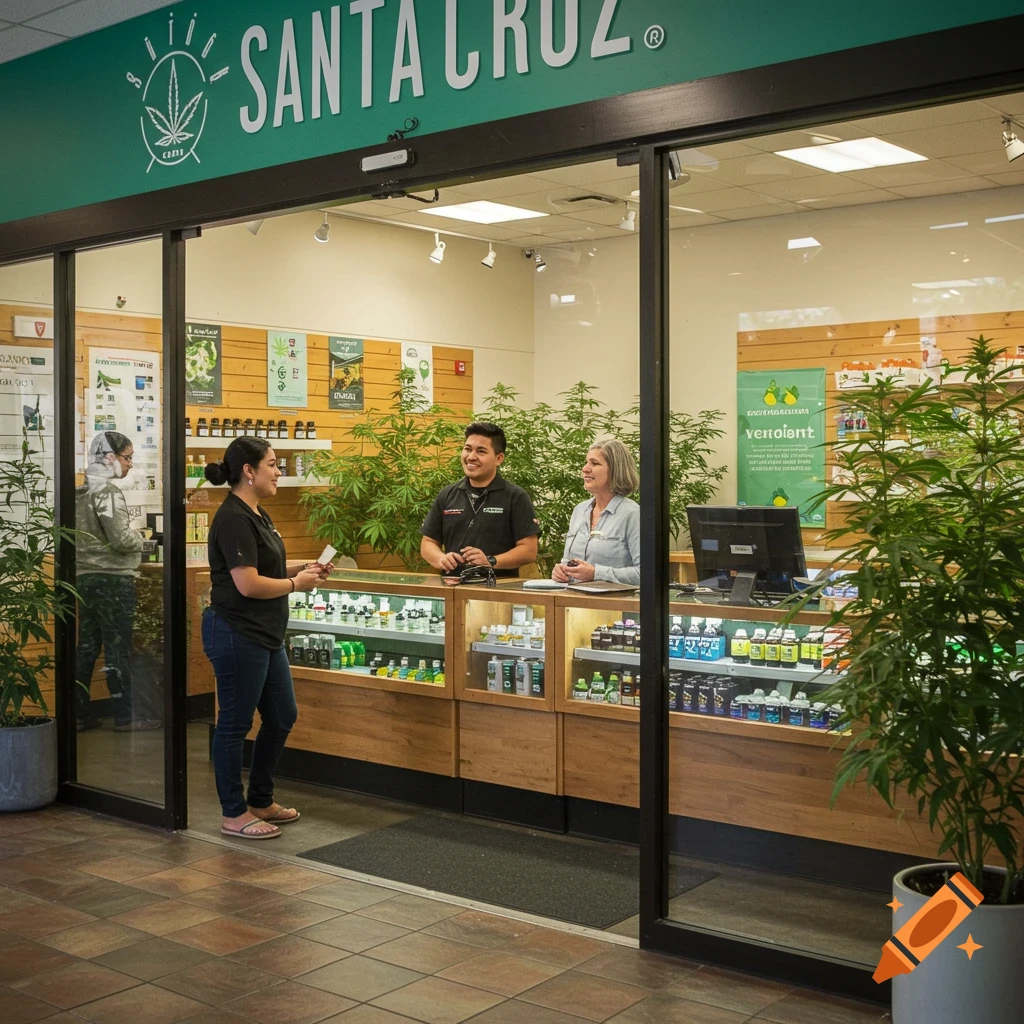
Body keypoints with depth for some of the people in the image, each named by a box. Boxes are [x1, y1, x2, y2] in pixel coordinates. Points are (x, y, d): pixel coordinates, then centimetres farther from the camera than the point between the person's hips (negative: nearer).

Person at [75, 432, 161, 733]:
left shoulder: (81, 492, 11)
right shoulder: (108, 491, -15)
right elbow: (122, 539, -20)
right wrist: (139, 537, 0)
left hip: (86, 578, 8)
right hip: (113, 580, -8)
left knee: (86, 647, 10)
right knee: (117, 649, -3)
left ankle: (81, 714, 14)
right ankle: (124, 717, 2)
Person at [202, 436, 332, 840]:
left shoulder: (257, 515, 12)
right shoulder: (234, 519, -18)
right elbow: (248, 583, -24)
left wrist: (303, 566, 8)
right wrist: (296, 584, -11)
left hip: (265, 636, 10)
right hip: (237, 635, -10)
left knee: (281, 717, 16)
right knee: (235, 724, 2)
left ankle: (261, 801, 30)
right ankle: (234, 814, 15)